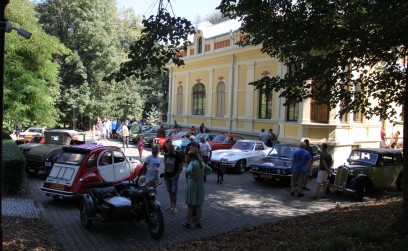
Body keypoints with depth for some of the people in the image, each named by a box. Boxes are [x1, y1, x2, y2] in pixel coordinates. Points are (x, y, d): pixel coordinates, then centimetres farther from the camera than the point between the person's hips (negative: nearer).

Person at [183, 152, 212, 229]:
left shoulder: (192, 163, -13)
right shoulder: (202, 163, 8)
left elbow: (188, 170, -33)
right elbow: (209, 170, 23)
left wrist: (191, 175, -15)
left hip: (192, 186, -6)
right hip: (200, 187, 6)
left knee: (190, 205, 3)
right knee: (198, 206, 12)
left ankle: (188, 223, 8)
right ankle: (198, 223, 14)